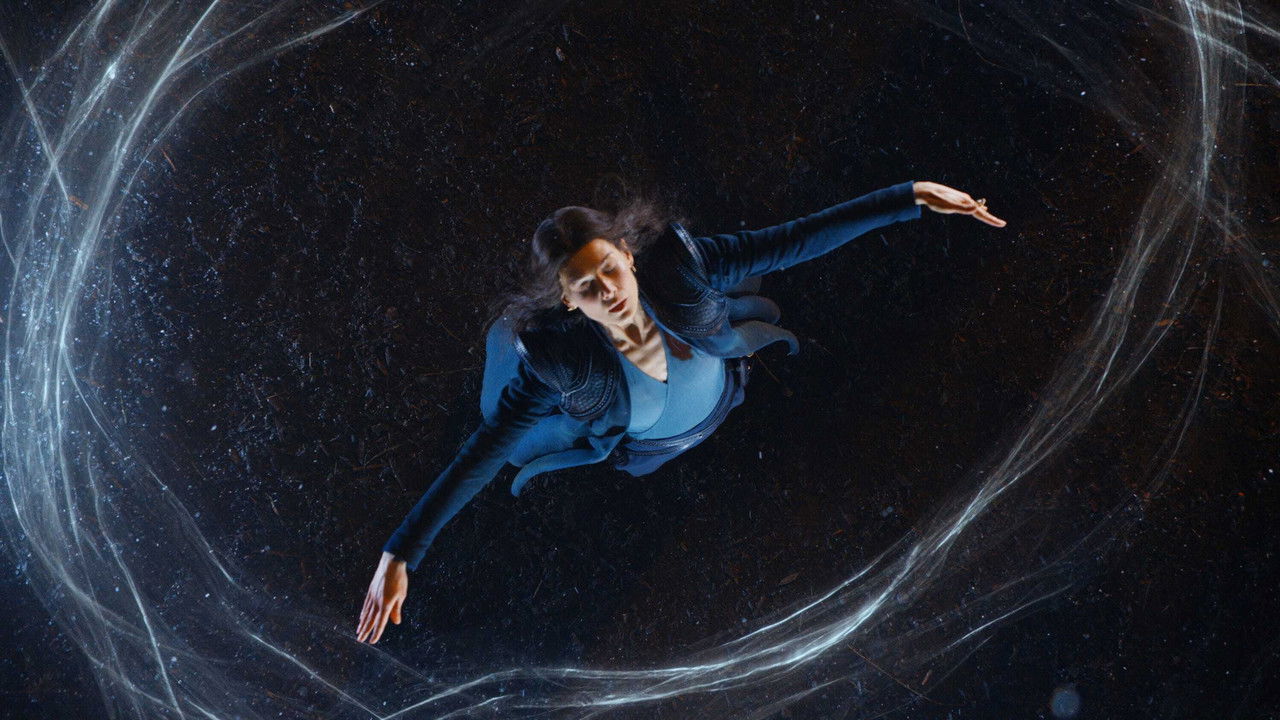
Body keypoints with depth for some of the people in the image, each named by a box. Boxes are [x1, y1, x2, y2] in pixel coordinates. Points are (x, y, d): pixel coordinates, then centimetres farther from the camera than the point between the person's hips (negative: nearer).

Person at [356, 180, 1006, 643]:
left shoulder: (675, 267, -42)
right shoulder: (556, 358, -45)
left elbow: (794, 241, -42)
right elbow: (478, 457, -42)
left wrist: (912, 196, -48)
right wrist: (399, 554, -45)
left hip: (722, 391, 1)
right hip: (640, 448, -1)